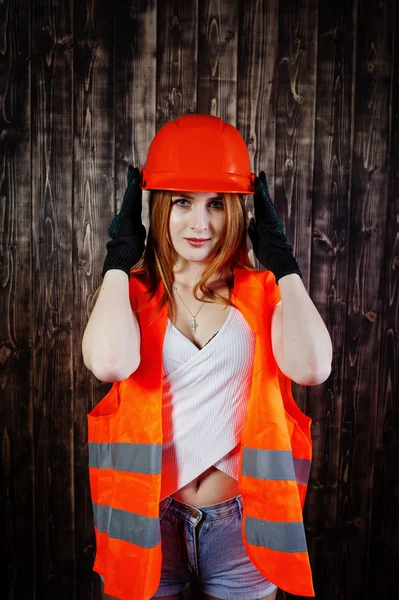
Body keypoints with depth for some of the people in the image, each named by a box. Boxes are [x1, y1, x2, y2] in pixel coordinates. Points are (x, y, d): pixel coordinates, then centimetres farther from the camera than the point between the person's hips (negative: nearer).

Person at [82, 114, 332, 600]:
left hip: (241, 521, 1)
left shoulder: (260, 291, -2)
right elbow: (110, 361, -26)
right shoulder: (133, 292, -3)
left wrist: (282, 262, -11)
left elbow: (311, 366, -21)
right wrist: (119, 258, -13)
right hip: (149, 518, 0)